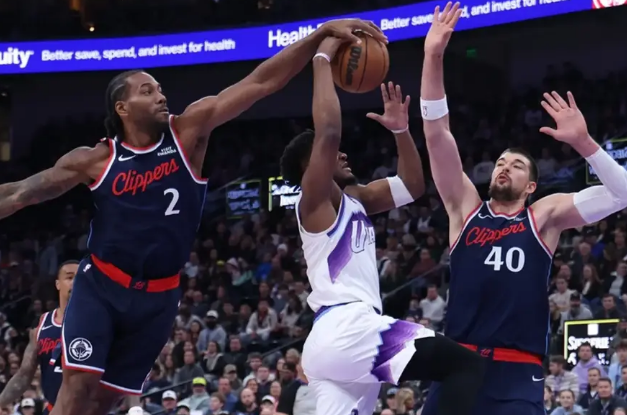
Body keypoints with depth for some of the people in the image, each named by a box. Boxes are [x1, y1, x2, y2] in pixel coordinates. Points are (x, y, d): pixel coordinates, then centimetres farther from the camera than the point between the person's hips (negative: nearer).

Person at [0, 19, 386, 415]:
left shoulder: (188, 132, -6)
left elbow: (262, 82, -12)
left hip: (157, 296, 2)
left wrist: (322, 33, -19)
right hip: (101, 286, -2)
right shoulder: (96, 160, -7)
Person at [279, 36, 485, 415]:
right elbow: (328, 131, -14)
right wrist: (323, 59, -7)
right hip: (348, 330, -10)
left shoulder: (355, 200, 26)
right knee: (467, 366, -18)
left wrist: (401, 131, 20)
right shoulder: (316, 200, 1)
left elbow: (413, 185, 32)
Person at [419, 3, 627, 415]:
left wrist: (583, 142, -12)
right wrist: (433, 58, -2)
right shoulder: (466, 208, 14)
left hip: (518, 373, -2)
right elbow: (436, 133, 7)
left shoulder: (545, 216, 11)